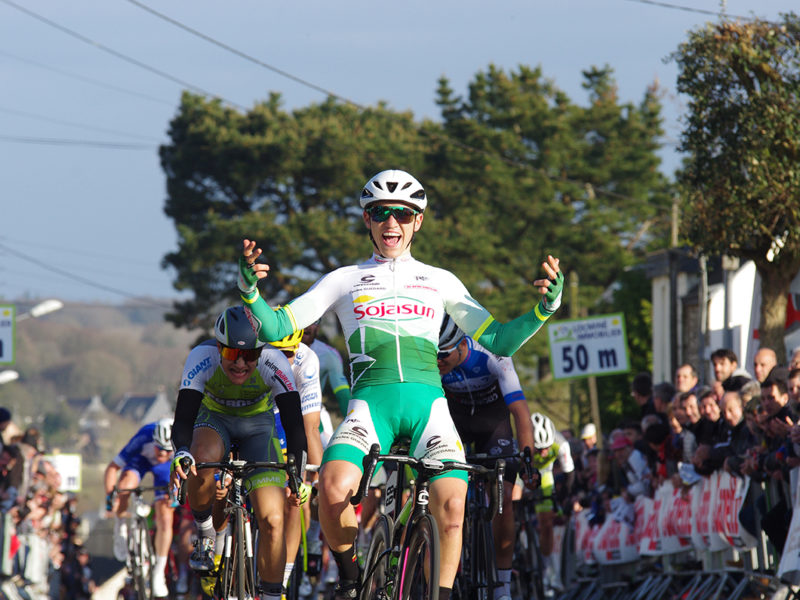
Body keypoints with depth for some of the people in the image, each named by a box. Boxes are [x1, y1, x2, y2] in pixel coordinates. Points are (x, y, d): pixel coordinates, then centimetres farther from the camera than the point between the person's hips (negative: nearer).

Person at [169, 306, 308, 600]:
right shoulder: (203, 358, -31)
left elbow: (294, 421, -34)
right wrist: (182, 452, -58)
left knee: (272, 521, -16)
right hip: (215, 420, 0)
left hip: (258, 425, 0)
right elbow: (184, 416, -37)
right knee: (203, 456, -38)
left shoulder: (273, 363, -31)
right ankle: (204, 532, -12)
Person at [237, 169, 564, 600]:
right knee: (334, 488, -30)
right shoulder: (345, 281, 16)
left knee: (451, 507, -22)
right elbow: (277, 328, 10)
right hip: (370, 400, -1)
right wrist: (250, 288, -9)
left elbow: (499, 341, 17)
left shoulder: (441, 282, 19)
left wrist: (547, 306, 1)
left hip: (428, 402, 1)